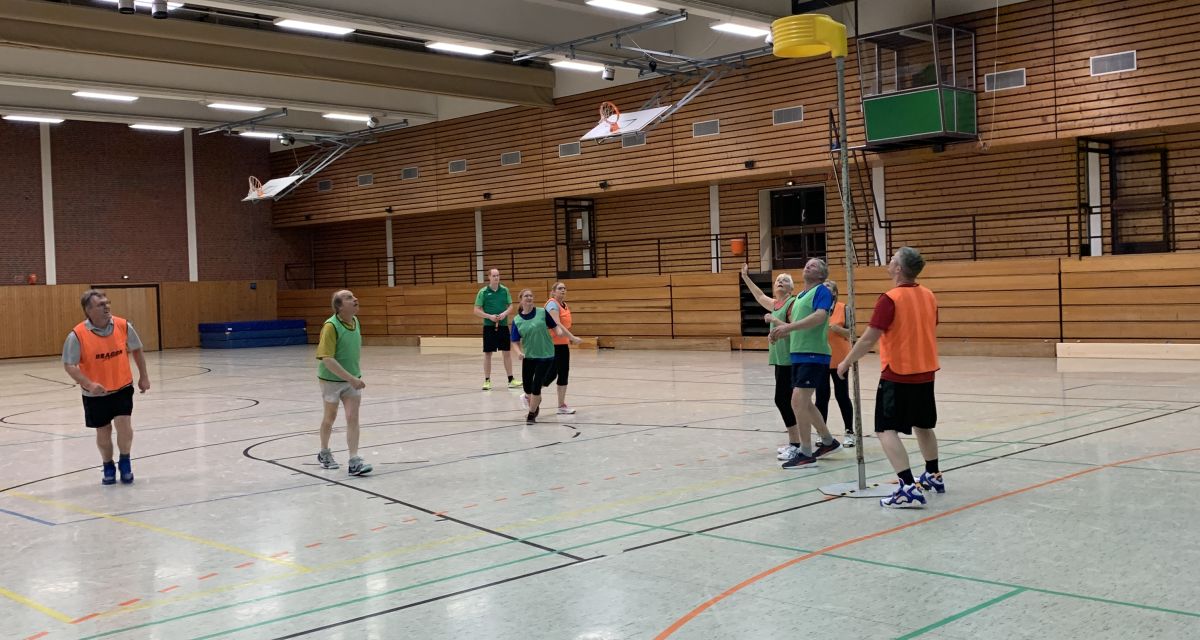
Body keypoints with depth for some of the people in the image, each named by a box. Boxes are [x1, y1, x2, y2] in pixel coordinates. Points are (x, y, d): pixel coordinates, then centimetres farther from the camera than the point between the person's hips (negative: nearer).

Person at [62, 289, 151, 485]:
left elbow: (136, 350, 5)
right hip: (95, 393, -1)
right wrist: (89, 384, -30)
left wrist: (144, 376, 7)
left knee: (124, 424, -13)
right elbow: (69, 365, -16)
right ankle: (108, 467, 32)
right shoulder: (77, 335, -20)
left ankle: (125, 463, 11)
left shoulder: (124, 326, -12)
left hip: (122, 387, 1)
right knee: (103, 431, 9)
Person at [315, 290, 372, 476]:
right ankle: (324, 453, 37)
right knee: (330, 416, 14)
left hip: (352, 379, 4)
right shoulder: (331, 326, -23)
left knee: (353, 418, -6)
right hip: (332, 379, -4)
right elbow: (327, 359, -27)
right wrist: (351, 378, -30)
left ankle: (354, 461, -6)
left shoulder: (355, 322, -3)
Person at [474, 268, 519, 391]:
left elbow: (511, 306, 9)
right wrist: (489, 316, -16)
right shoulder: (483, 292, -4)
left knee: (507, 352, 5)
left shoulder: (505, 290, 4)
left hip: (503, 326, 3)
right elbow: (476, 310, -4)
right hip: (489, 326, -2)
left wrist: (505, 313, -11)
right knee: (488, 353, 2)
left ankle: (511, 380, 13)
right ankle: (487, 381, 10)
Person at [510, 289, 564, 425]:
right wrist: (519, 352, -17)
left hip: (546, 355, -2)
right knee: (527, 386, 8)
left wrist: (559, 331, -17)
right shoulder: (517, 320, -1)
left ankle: (531, 414, 10)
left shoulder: (542, 312, -4)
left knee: (536, 386, -7)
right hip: (528, 356, 2)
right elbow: (515, 342, 2)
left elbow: (554, 326, 5)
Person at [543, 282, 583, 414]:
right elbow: (556, 324, -26)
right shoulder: (552, 304, -14)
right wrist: (572, 337, -30)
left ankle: (562, 405, 12)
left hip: (563, 344, 9)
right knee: (552, 373, -7)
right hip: (553, 344, -9)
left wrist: (569, 338, 12)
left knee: (563, 374, 7)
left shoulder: (564, 304, 13)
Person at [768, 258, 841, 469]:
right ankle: (828, 442, 32)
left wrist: (788, 326, -29)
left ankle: (806, 454, -8)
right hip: (798, 355, 9)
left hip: (813, 355, -9)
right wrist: (781, 326, 3)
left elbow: (819, 316, -24)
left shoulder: (822, 291, -7)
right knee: (804, 403, 16)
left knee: (798, 401, -14)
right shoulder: (799, 296, 19)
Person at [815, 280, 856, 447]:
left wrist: (836, 328, -21)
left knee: (842, 396, 3)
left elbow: (850, 333, -5)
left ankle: (849, 432, 12)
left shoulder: (843, 308, -4)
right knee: (821, 397, 5)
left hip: (838, 359, -2)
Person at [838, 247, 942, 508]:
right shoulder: (929, 296, 4)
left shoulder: (890, 299, -17)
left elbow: (868, 339, -18)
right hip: (925, 372, 7)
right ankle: (933, 476, 37)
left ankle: (909, 487, -17)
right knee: (924, 426, 23)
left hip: (898, 376, -7)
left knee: (887, 430, -6)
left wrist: (846, 363, -6)